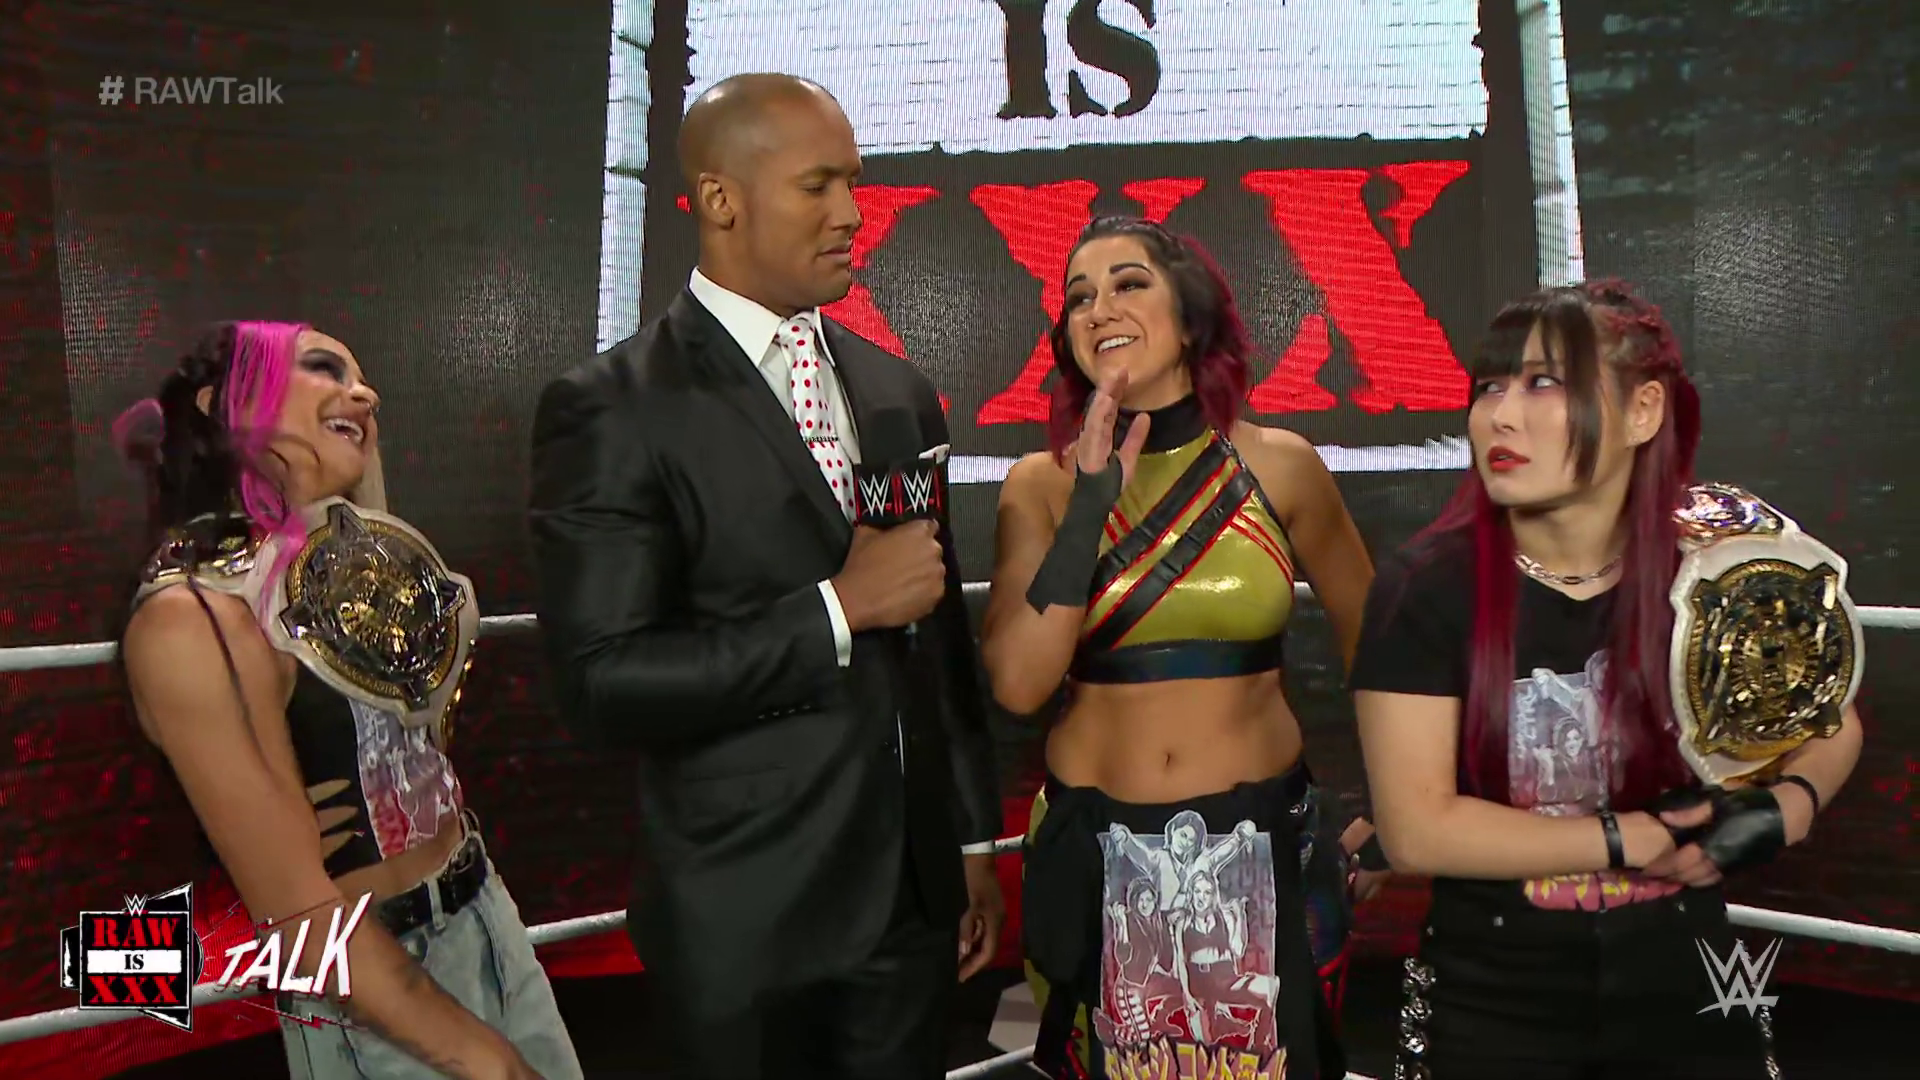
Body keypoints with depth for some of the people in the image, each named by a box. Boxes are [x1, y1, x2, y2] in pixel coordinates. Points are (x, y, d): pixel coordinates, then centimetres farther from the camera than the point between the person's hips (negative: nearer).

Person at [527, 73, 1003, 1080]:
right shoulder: (611, 409, -11)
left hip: (914, 888, 5)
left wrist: (973, 836, 15)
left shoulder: (897, 390, 7)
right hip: (750, 910, -5)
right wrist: (838, 609, -20)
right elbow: (604, 682, -18)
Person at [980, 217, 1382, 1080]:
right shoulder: (1041, 484, -4)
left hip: (1264, 851, 0)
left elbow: (1374, 641, 9)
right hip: (1095, 854, 1)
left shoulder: (1279, 466, -4)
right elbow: (1018, 683, -16)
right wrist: (1092, 502, -19)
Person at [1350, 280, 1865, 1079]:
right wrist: (1639, 840, -17)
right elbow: (1417, 830, -20)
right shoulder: (1430, 588, -17)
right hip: (1493, 1000, -2)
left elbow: (1832, 724, 9)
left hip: (1683, 987, 3)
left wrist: (1784, 809, -12)